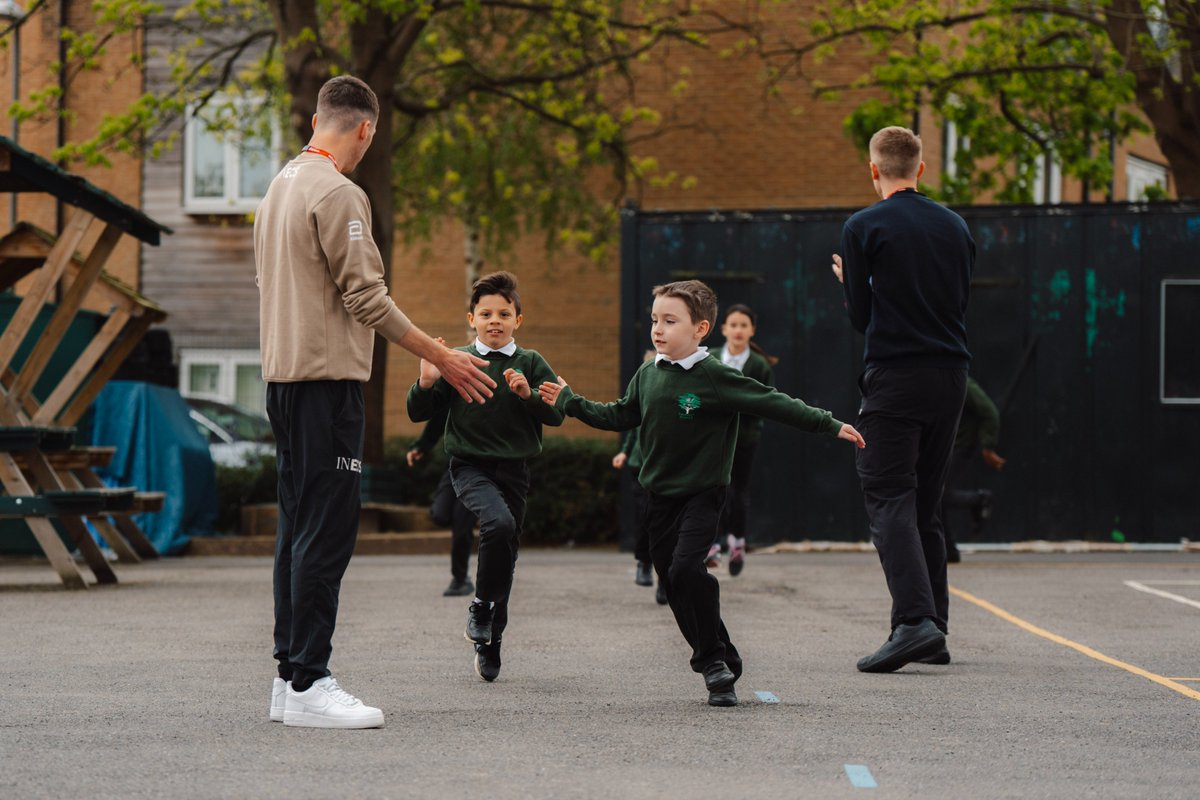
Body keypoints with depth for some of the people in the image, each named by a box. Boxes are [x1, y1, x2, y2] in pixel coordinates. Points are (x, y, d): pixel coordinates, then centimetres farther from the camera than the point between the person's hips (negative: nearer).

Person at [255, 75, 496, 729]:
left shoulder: (280, 188, 16)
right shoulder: (338, 194, -13)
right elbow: (366, 298, -16)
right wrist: (441, 358, -11)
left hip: (282, 376, 10)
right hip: (327, 380, -10)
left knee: (299, 526, 12)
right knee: (326, 530, -9)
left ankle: (291, 675, 15)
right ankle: (308, 684, -11)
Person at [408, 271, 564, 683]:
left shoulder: (530, 363, 4)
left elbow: (557, 414, -2)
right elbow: (418, 413, 2)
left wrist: (529, 394, -18)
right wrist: (426, 381, -17)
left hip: (513, 468, 3)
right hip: (469, 466, -3)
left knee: (505, 554, 7)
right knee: (499, 522, -30)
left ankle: (489, 644, 22)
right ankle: (481, 606, -10)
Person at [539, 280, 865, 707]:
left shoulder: (716, 378, -13)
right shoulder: (647, 376, 5)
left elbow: (774, 403, -13)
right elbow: (621, 416, 19)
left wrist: (830, 425, -16)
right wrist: (570, 402, 20)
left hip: (701, 493, -6)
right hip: (660, 495, 6)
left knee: (687, 569, -22)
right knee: (672, 581, 6)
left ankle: (715, 660, -8)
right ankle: (721, 663, 19)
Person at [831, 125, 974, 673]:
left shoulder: (863, 228, -4)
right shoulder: (955, 226, 12)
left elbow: (860, 317, -2)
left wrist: (848, 282, 17)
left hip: (894, 376, -6)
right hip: (950, 376, 6)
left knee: (889, 499, -8)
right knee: (925, 503, 13)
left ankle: (915, 619, -25)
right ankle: (934, 631, 11)